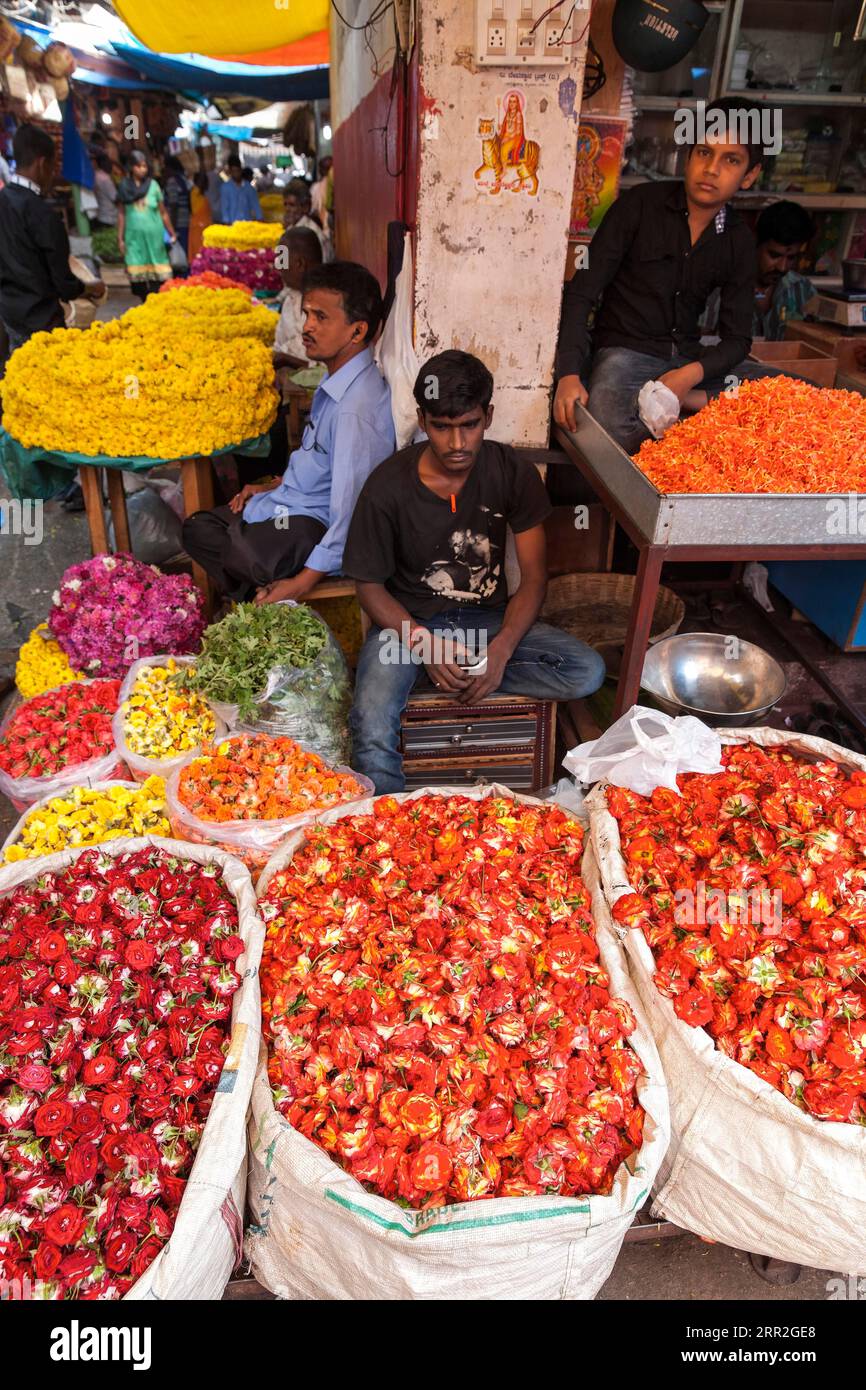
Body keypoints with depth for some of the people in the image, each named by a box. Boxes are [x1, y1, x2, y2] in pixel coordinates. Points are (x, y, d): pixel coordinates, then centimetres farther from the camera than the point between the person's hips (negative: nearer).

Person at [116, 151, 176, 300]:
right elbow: (121, 214, 7)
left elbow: (163, 213, 6)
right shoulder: (124, 186, 4)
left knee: (156, 274, -4)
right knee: (137, 273, -2)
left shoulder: (153, 185, 3)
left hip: (154, 236, 0)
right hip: (134, 236, 1)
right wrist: (120, 238, 4)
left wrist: (172, 233, 4)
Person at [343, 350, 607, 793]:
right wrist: (423, 643, -20)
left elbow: (533, 574, -3)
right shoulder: (388, 486, -12)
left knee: (588, 672, -21)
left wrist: (502, 648, -20)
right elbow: (370, 585, -4)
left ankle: (457, 677, -12)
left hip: (487, 618, 3)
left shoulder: (513, 473, -6)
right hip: (408, 622, -2)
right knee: (372, 732, -31)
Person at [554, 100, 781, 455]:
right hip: (625, 349, -4)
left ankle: (689, 400, -23)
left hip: (690, 358, 5)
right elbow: (581, 292, -8)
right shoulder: (640, 204, -4)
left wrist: (692, 374, -19)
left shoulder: (739, 240, 6)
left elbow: (737, 338, 4)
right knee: (607, 425, -40)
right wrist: (569, 373, -25)